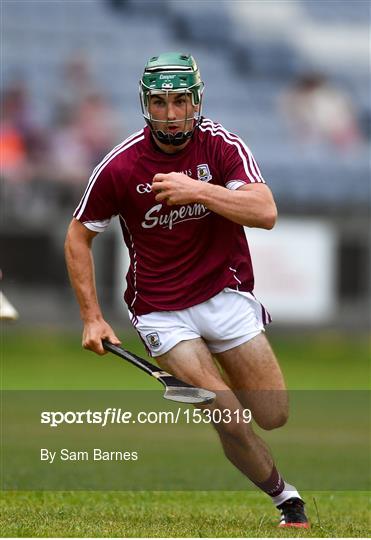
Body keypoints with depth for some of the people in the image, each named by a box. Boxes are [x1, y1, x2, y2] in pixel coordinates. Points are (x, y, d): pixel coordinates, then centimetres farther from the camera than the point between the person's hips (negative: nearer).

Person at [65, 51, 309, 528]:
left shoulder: (222, 146, -9)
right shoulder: (120, 166, -11)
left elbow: (265, 212, -22)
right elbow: (78, 237, 1)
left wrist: (198, 190, -32)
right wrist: (91, 318, -3)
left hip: (225, 294, 2)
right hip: (161, 311, -2)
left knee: (274, 416, 2)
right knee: (230, 418, -16)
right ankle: (284, 496, 8)